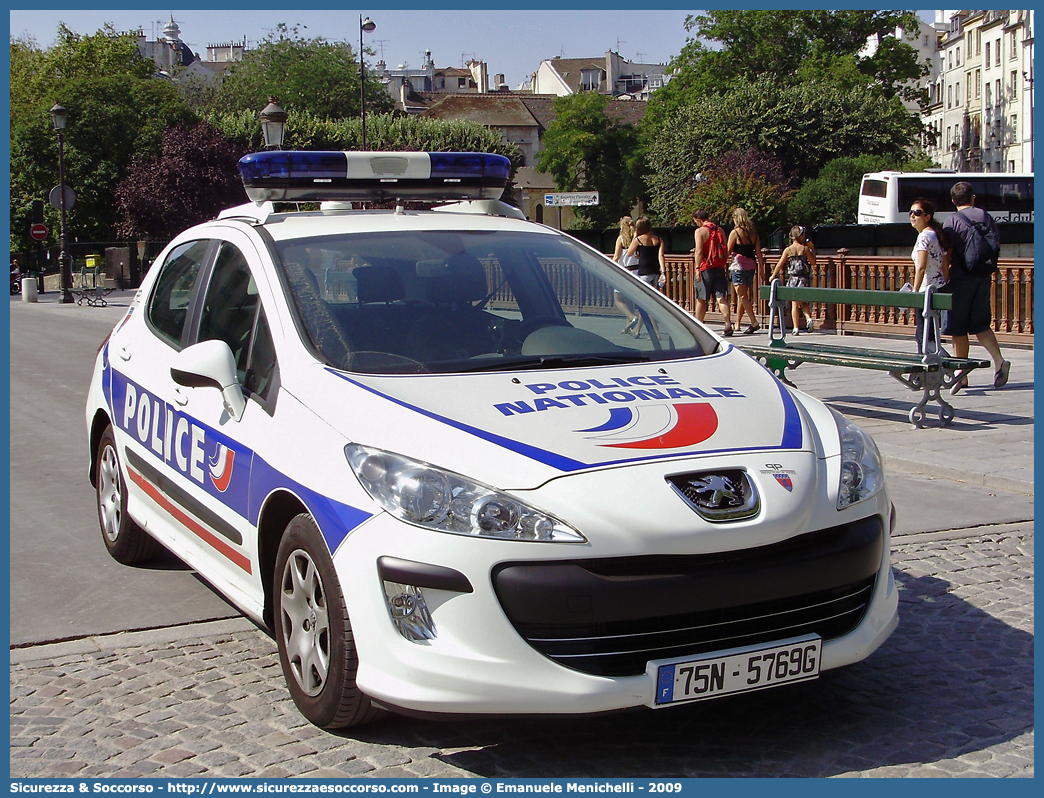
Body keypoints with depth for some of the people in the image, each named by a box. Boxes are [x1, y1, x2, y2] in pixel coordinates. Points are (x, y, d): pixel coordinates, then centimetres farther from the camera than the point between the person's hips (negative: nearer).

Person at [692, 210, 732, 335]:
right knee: (722, 297, -1)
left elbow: (699, 251, -17)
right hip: (720, 268, 5)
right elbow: (725, 250, 14)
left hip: (706, 268, -4)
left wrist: (697, 268, -19)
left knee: (701, 299, 6)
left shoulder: (700, 231, -6)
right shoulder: (719, 230, 11)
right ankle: (728, 324, -15)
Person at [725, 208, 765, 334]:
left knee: (742, 296, -6)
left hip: (739, 266, -7)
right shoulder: (753, 233, 8)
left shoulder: (735, 232, -8)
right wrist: (761, 267, 11)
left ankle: (754, 323, -16)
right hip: (751, 266, 7)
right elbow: (758, 252, 7)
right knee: (742, 295, 15)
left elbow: (728, 252, -6)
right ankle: (737, 323, 23)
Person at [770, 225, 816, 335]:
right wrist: (811, 252, 15)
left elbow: (780, 265, 1)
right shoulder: (805, 249, -4)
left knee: (795, 304, 5)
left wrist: (773, 276, 13)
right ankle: (809, 317, -11)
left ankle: (796, 328, 3)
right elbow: (813, 262, 2)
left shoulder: (788, 250, -3)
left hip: (793, 279, 0)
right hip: (804, 279, 0)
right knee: (804, 302, 15)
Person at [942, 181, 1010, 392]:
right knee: (981, 324, 13)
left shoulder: (952, 221, -8)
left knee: (958, 328, 2)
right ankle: (999, 360, -7)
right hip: (984, 278, 5)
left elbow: (947, 254, -12)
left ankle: (961, 375, 4)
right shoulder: (986, 217, 8)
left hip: (961, 279, -5)